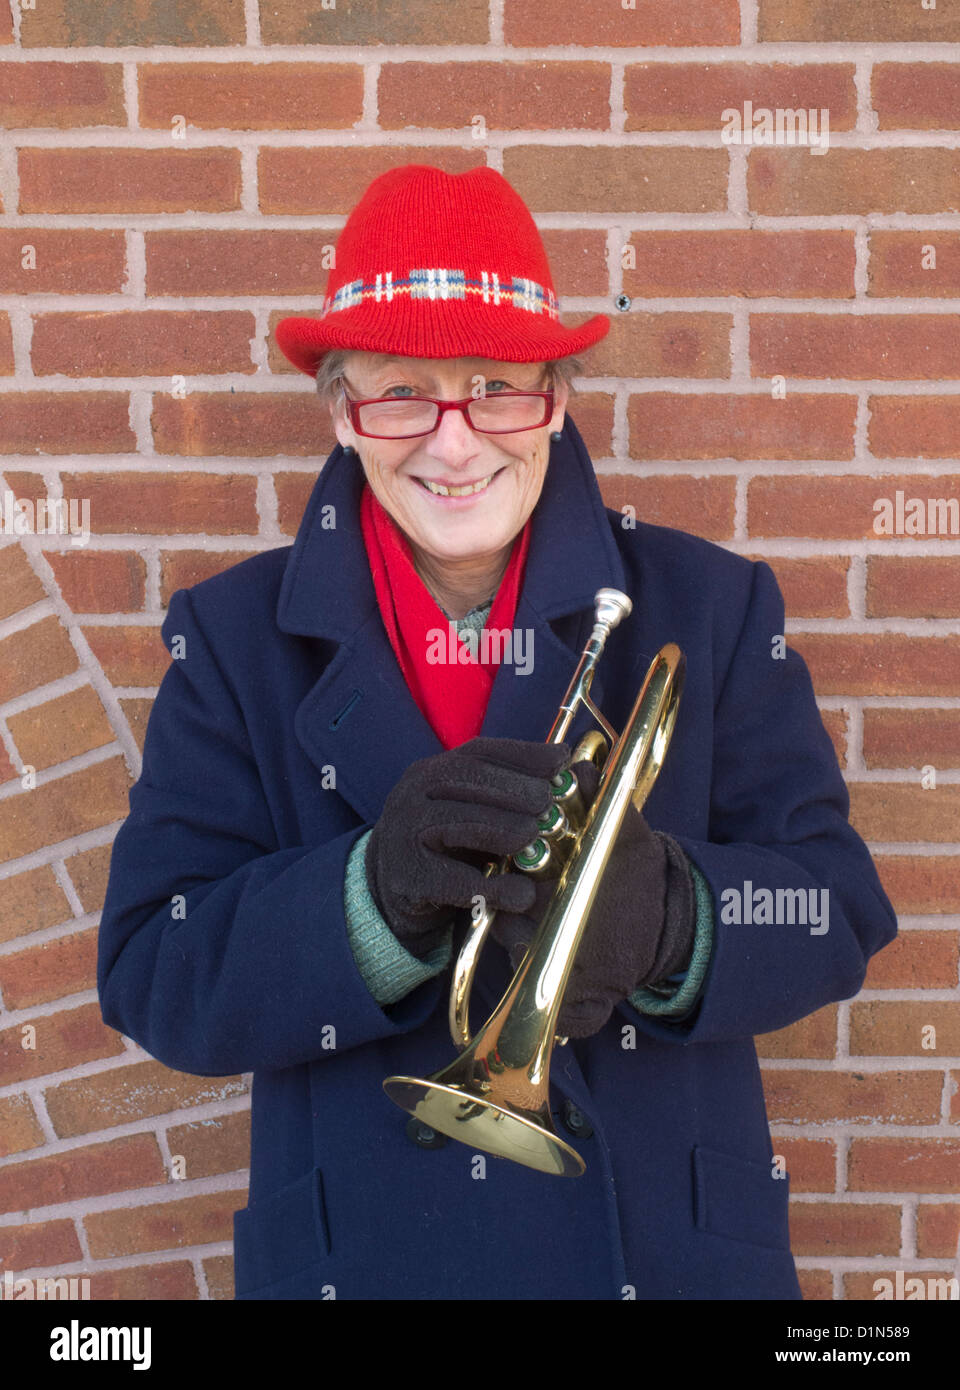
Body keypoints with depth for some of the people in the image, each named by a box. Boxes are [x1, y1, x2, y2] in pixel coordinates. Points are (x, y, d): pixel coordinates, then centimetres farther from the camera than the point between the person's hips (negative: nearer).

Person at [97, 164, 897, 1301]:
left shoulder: (708, 608, -3)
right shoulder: (234, 639, -4)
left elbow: (835, 910, -7)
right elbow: (151, 981, -10)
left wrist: (669, 915, -28)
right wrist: (375, 896, -28)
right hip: (361, 1250, 0)